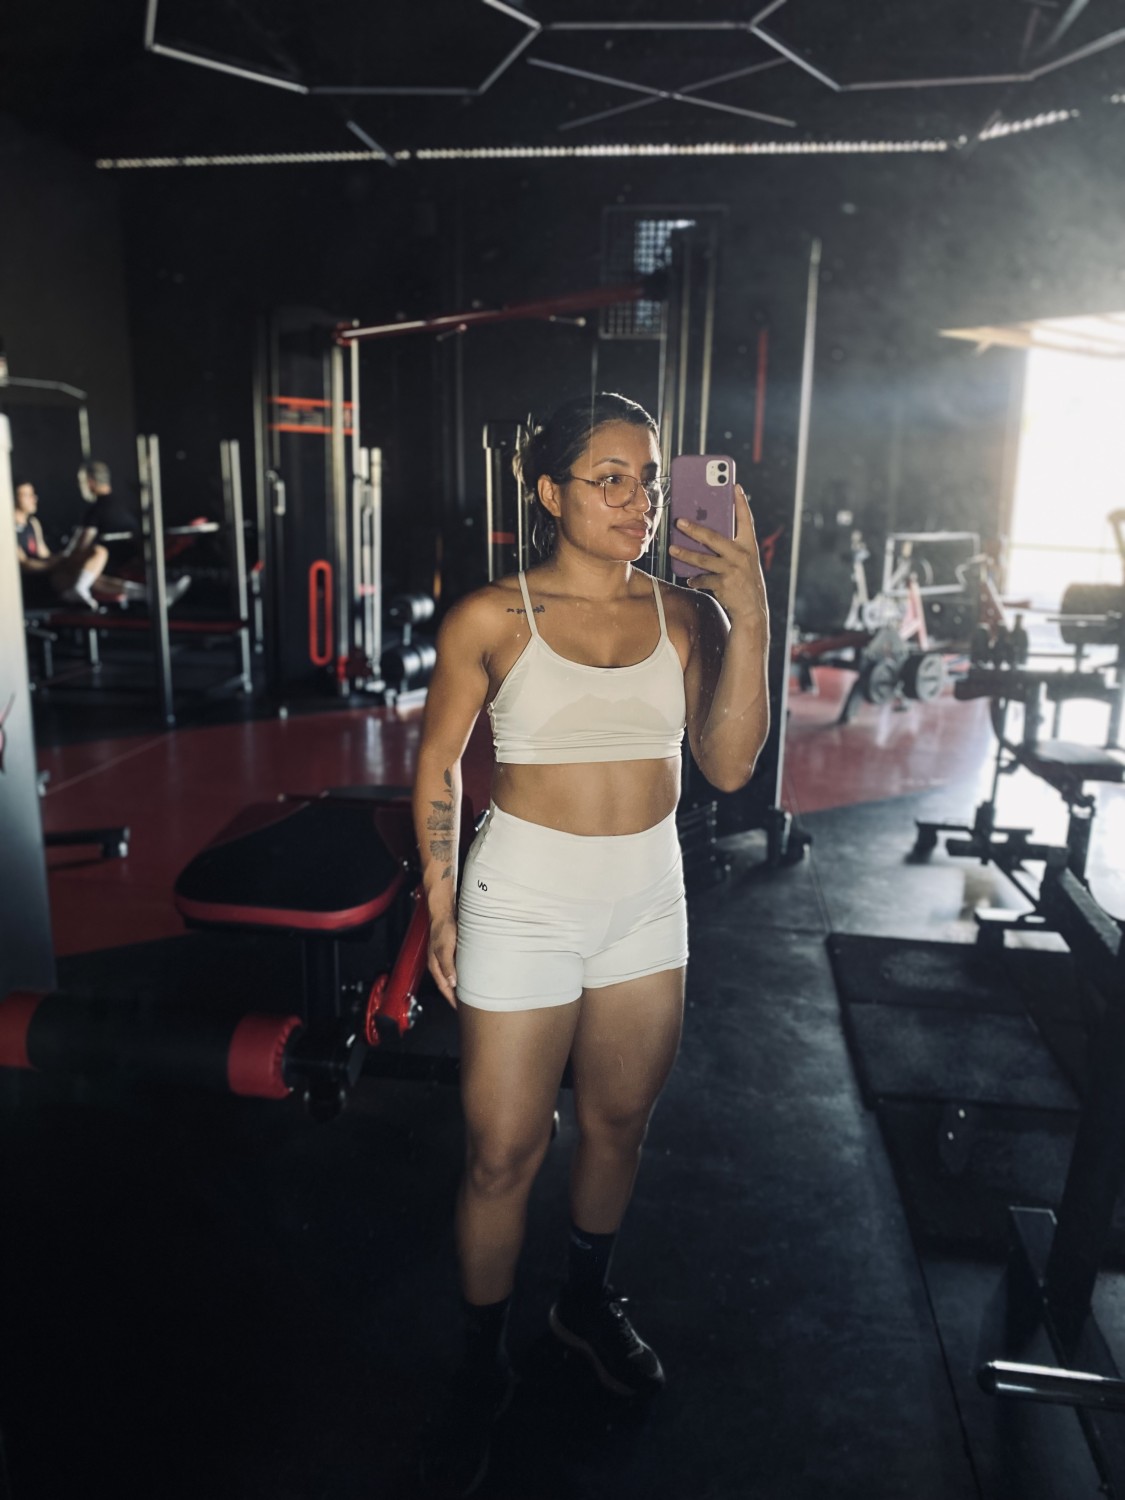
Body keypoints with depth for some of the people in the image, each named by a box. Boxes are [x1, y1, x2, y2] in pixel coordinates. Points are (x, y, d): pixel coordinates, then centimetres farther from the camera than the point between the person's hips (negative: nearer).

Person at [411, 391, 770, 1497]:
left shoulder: (687, 615, -2)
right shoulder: (491, 619, -10)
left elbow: (728, 767, -10)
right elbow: (438, 765, -1)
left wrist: (748, 619, -18)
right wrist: (440, 903, -3)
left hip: (648, 901, 4)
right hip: (523, 904, -3)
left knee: (619, 1122, 21)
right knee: (503, 1153, 7)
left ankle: (588, 1299, 49)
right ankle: (482, 1364, 34)